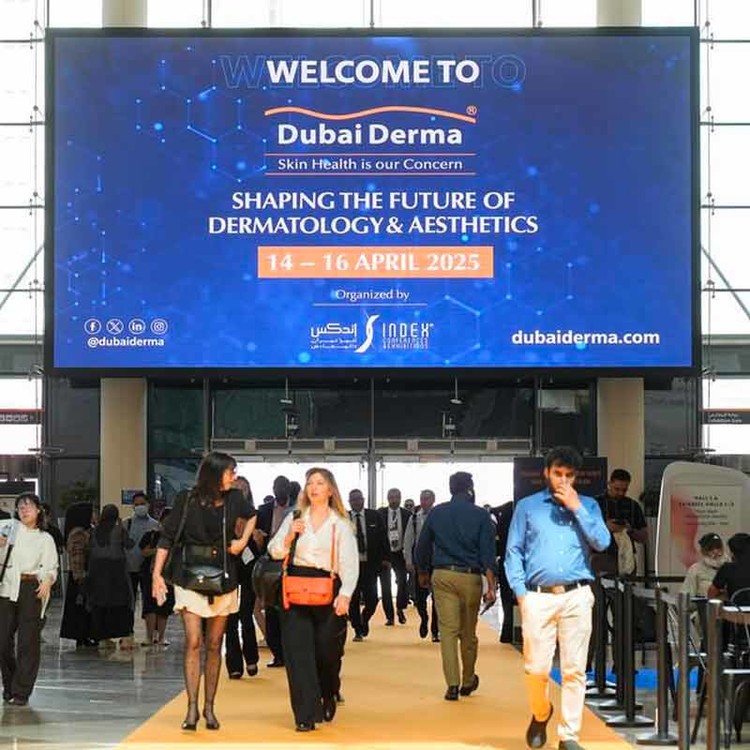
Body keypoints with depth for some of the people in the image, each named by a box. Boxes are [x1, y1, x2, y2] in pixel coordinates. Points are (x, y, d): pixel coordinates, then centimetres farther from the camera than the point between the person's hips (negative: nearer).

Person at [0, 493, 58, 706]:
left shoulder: (45, 539, 10)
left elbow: (51, 568, 5)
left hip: (32, 590, -1)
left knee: (28, 641, -5)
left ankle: (21, 692, 1)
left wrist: (47, 581, -16)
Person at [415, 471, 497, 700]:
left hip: (442, 576, 1)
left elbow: (422, 547, 12)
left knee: (448, 630, -1)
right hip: (470, 578, -1)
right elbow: (487, 552, -8)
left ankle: (452, 684, -8)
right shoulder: (480, 515, -1)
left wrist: (422, 574, 27)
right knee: (468, 633, 12)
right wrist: (491, 586, -11)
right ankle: (468, 681, 26)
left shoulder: (436, 513, 6)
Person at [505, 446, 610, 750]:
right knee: (536, 668, -2)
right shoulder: (527, 506, 12)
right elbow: (513, 552, 9)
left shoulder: (588, 506, 14)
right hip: (538, 597, -1)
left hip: (577, 597, 1)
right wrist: (520, 592, -2)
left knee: (574, 669, -1)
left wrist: (576, 508, -4)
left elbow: (602, 542, 0)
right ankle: (540, 714, 26)